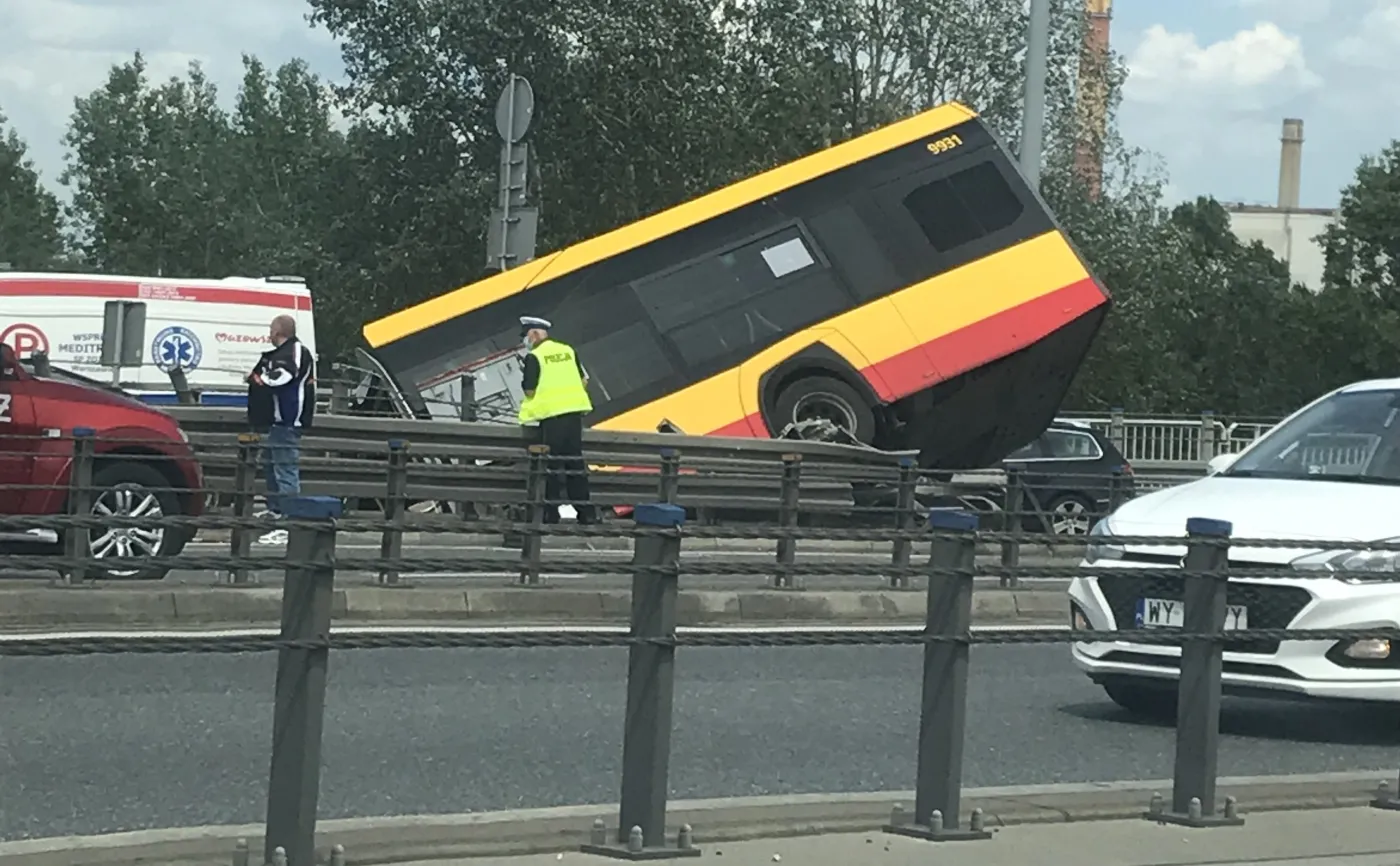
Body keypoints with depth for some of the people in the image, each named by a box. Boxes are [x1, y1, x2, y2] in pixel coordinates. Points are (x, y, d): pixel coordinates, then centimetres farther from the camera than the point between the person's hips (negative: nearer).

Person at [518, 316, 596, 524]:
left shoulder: (534, 357, -9)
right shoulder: (568, 351, 9)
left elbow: (530, 390, -11)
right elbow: (584, 381, 11)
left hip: (551, 414, -5)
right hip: (575, 411, 5)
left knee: (553, 463, 1)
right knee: (575, 460, 11)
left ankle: (551, 512, 3)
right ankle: (585, 511, 10)